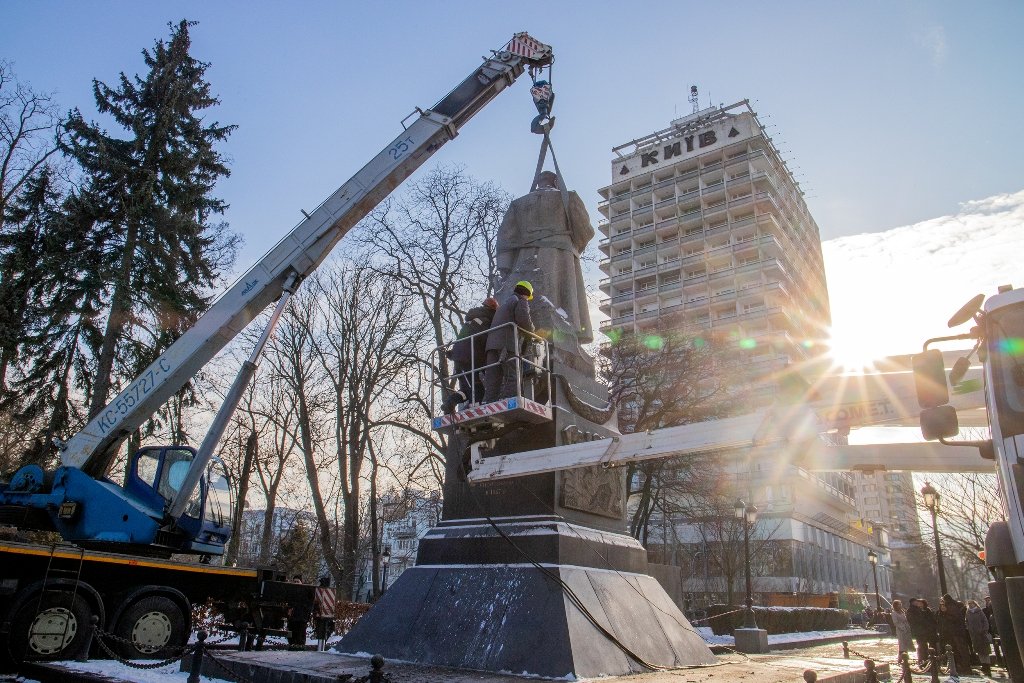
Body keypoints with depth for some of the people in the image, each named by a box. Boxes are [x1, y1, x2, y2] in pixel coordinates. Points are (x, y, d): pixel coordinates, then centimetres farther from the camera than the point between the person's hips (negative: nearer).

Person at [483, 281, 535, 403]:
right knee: (512, 378, -13)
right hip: (508, 344, -7)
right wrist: (531, 330, 11)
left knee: (492, 380, -2)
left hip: (492, 342, 7)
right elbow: (523, 319, -8)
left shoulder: (504, 303, 35)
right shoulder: (521, 301, 9)